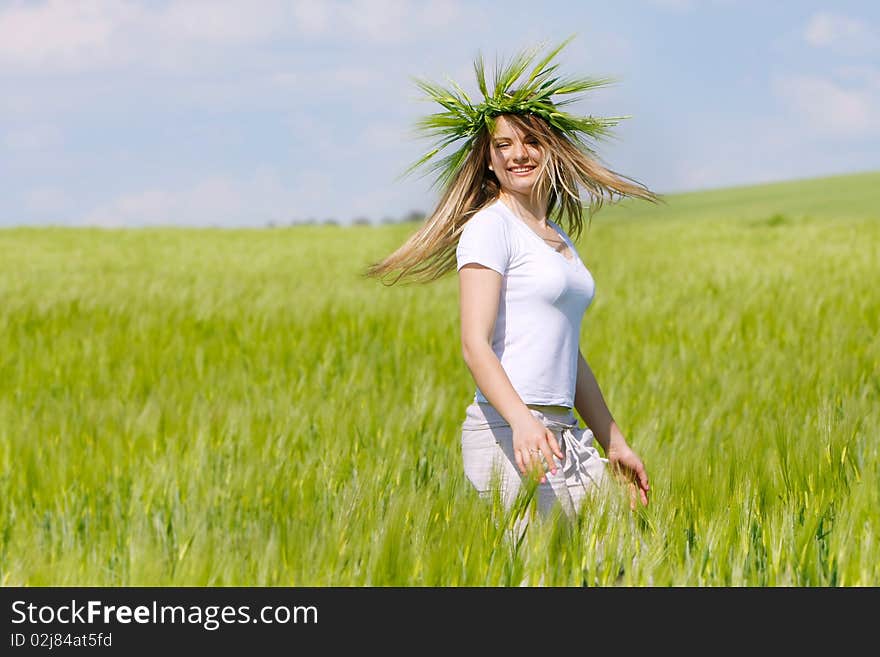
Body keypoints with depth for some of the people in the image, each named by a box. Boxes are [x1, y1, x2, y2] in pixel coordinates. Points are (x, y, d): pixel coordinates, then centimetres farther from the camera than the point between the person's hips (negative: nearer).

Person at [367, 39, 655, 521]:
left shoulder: (558, 238, 19)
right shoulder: (490, 227, -7)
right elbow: (475, 345, -17)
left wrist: (614, 444, 26)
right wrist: (522, 422, -31)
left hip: (564, 439, 8)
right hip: (508, 437, -8)